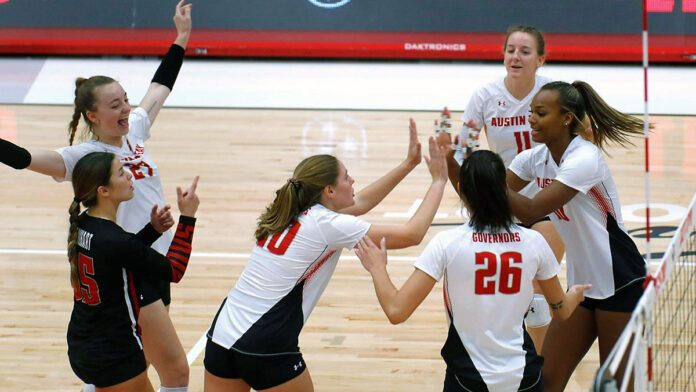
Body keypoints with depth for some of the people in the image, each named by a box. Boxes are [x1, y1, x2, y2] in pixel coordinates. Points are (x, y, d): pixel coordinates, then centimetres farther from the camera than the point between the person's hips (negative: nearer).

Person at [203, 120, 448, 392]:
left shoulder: (290, 214, 11)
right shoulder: (326, 225, -10)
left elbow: (359, 203, 27)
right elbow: (411, 234, -7)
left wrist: (408, 164, 28)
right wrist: (438, 182, 5)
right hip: (267, 349, -7)